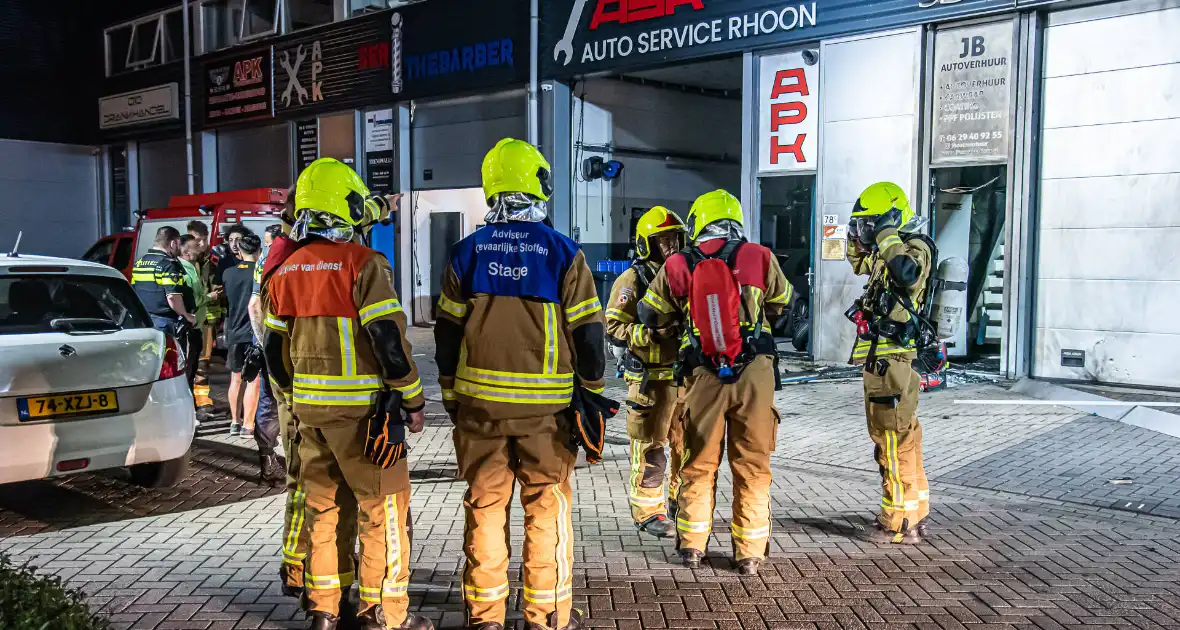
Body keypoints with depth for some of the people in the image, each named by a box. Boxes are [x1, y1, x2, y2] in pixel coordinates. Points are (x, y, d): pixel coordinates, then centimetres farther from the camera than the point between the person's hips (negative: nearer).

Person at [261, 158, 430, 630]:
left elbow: (275, 347, 15)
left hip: (309, 408, 7)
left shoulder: (284, 271, 10)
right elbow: (389, 339, -16)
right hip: (362, 408, -7)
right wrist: (413, 401, -9)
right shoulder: (362, 263, -13)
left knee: (322, 506, 15)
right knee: (382, 508, 2)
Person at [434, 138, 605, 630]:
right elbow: (587, 332, -4)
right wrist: (593, 393, 7)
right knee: (548, 507, 7)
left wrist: (451, 395, 16)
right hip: (545, 404, -2)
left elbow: (447, 331, 6)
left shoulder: (467, 252, 2)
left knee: (484, 506, 11)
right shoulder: (563, 252, -5)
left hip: (480, 403, 3)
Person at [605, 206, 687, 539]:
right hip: (651, 380, -6)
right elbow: (614, 328, -12)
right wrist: (652, 333, -23)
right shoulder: (632, 280, -6)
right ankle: (648, 512, 11)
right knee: (650, 449, 0)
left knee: (688, 445, 13)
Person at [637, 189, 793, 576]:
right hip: (754, 373, -1)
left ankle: (692, 544, 24)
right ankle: (750, 553, 14)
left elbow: (651, 316, 10)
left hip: (706, 375, 1)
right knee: (752, 464, 9)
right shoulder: (759, 257, -2)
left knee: (699, 463, 15)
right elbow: (781, 303, 14)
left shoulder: (678, 266, 0)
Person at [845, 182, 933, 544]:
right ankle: (914, 514, 29)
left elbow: (908, 273, -35)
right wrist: (856, 238, 19)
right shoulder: (887, 253, 17)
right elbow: (859, 263, 38)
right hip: (882, 359, 11)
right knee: (903, 438, 18)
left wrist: (886, 238, -23)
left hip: (891, 361, -11)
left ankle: (899, 524, 1)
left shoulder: (914, 247, -11)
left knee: (893, 440, -6)